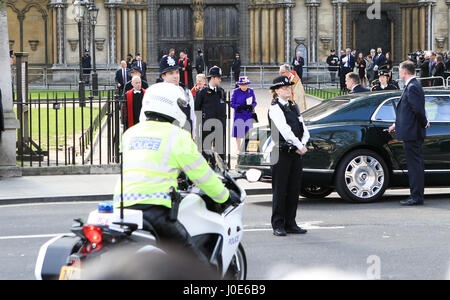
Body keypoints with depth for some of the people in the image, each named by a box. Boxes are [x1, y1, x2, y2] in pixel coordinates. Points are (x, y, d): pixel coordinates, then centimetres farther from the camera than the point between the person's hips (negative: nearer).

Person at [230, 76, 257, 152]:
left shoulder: (251, 91, 5)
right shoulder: (236, 92, -2)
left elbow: (254, 102, 8)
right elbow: (232, 104, -4)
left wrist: (251, 106, -14)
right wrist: (240, 107, -20)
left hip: (249, 115, 2)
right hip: (239, 115, -2)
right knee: (238, 133, 2)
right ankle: (238, 149, 15)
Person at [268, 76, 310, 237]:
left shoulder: (294, 107, 17)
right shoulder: (275, 108, -7)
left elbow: (303, 129, 13)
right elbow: (284, 130, -17)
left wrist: (303, 145, -5)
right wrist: (300, 146, -16)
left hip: (296, 153, 7)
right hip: (281, 153, -7)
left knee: (294, 190, 8)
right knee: (280, 191, -3)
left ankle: (290, 223, 15)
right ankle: (278, 225, 2)